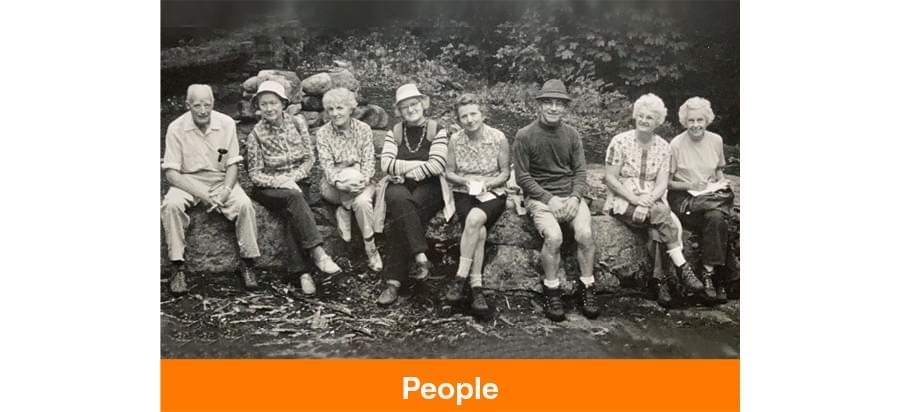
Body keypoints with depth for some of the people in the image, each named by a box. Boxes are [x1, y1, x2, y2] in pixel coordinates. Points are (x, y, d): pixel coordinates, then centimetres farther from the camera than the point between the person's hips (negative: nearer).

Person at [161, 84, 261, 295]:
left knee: (245, 205, -27)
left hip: (220, 180, 1)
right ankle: (178, 268, -21)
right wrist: (201, 194, -25)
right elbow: (171, 173, -12)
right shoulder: (176, 128, -11)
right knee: (171, 205, -32)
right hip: (187, 181, -1)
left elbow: (232, 164, 0)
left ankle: (248, 264, -13)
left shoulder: (227, 124, -6)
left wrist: (225, 190, -20)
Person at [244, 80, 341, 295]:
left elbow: (310, 158, 5)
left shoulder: (297, 124, 4)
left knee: (293, 215, -32)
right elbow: (255, 175, -3)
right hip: (269, 189, -2)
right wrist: (281, 182, -19)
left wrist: (292, 177, -12)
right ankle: (317, 253, -43)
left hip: (297, 183, 2)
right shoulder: (256, 135, -1)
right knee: (294, 198, -35)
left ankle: (302, 271, -37)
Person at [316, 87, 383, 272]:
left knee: (362, 201, -35)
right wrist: (340, 183, -32)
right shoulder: (323, 133, -2)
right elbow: (326, 165, -12)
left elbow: (369, 161, -7)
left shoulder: (363, 129, 0)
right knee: (352, 172, -35)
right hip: (333, 186, 0)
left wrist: (363, 181, -28)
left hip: (362, 182, 0)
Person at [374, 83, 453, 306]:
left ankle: (394, 281, -27)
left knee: (399, 221, -31)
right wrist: (419, 164, -8)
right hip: (399, 187, 2)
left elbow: (437, 165, -8)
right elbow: (386, 164, 0)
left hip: (429, 187, -2)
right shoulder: (394, 132, 14)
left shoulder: (437, 130, 5)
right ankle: (420, 256, -37)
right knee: (400, 200, -36)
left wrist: (404, 170, -8)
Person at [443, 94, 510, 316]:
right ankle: (476, 287, -28)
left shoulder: (498, 138, -4)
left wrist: (487, 183, -15)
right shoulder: (455, 140, 1)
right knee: (479, 232, -29)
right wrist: (464, 181, -11)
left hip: (492, 194, -1)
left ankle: (460, 278, -28)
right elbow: (449, 173, 9)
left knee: (475, 218, -35)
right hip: (464, 194, 1)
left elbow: (505, 173, 3)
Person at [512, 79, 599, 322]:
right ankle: (551, 291, -10)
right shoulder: (524, 136, -3)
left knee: (585, 234, -23)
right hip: (539, 196, -3)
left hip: (571, 194, 3)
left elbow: (580, 171, 8)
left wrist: (575, 197, -11)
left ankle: (588, 288, -5)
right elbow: (522, 177, -4)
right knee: (554, 236, -29)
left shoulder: (572, 135, 8)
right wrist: (549, 199, -14)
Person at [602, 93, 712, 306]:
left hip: (652, 201, 3)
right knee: (661, 213, -30)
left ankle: (662, 281, -22)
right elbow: (610, 178, -6)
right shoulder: (620, 142, -4)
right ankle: (682, 266, -24)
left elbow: (662, 182, 1)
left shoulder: (663, 147, 7)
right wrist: (634, 198, -17)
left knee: (657, 228, -29)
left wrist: (650, 198, -20)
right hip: (623, 201, -3)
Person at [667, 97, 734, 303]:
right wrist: (691, 186, -16)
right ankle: (716, 277, -22)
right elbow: (667, 182, -2)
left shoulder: (716, 140, 7)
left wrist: (721, 182, 2)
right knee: (716, 218, -30)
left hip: (710, 196, 4)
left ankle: (709, 272, -22)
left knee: (717, 218, -31)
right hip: (684, 198, -4)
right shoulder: (676, 144, -6)